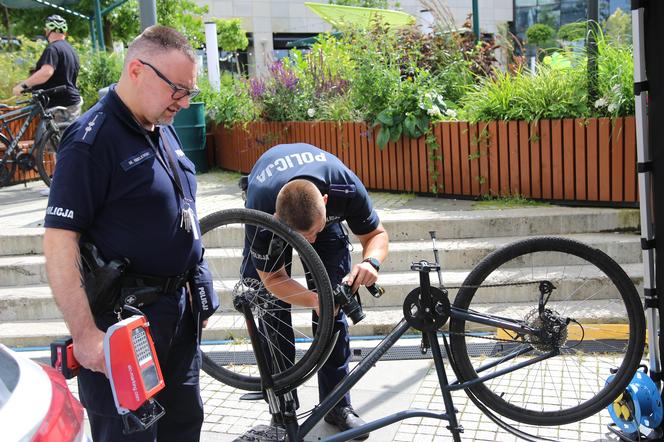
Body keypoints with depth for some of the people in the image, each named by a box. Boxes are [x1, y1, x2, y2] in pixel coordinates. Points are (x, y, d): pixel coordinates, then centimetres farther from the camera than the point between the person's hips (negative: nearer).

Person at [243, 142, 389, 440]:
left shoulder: (346, 188, -39)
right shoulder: (261, 211, -42)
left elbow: (376, 234, -20)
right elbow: (272, 277, -28)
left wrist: (370, 261, -43)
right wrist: (314, 300, -45)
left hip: (325, 214, 2)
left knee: (333, 306, -3)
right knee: (270, 312, -7)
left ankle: (337, 405, 10)